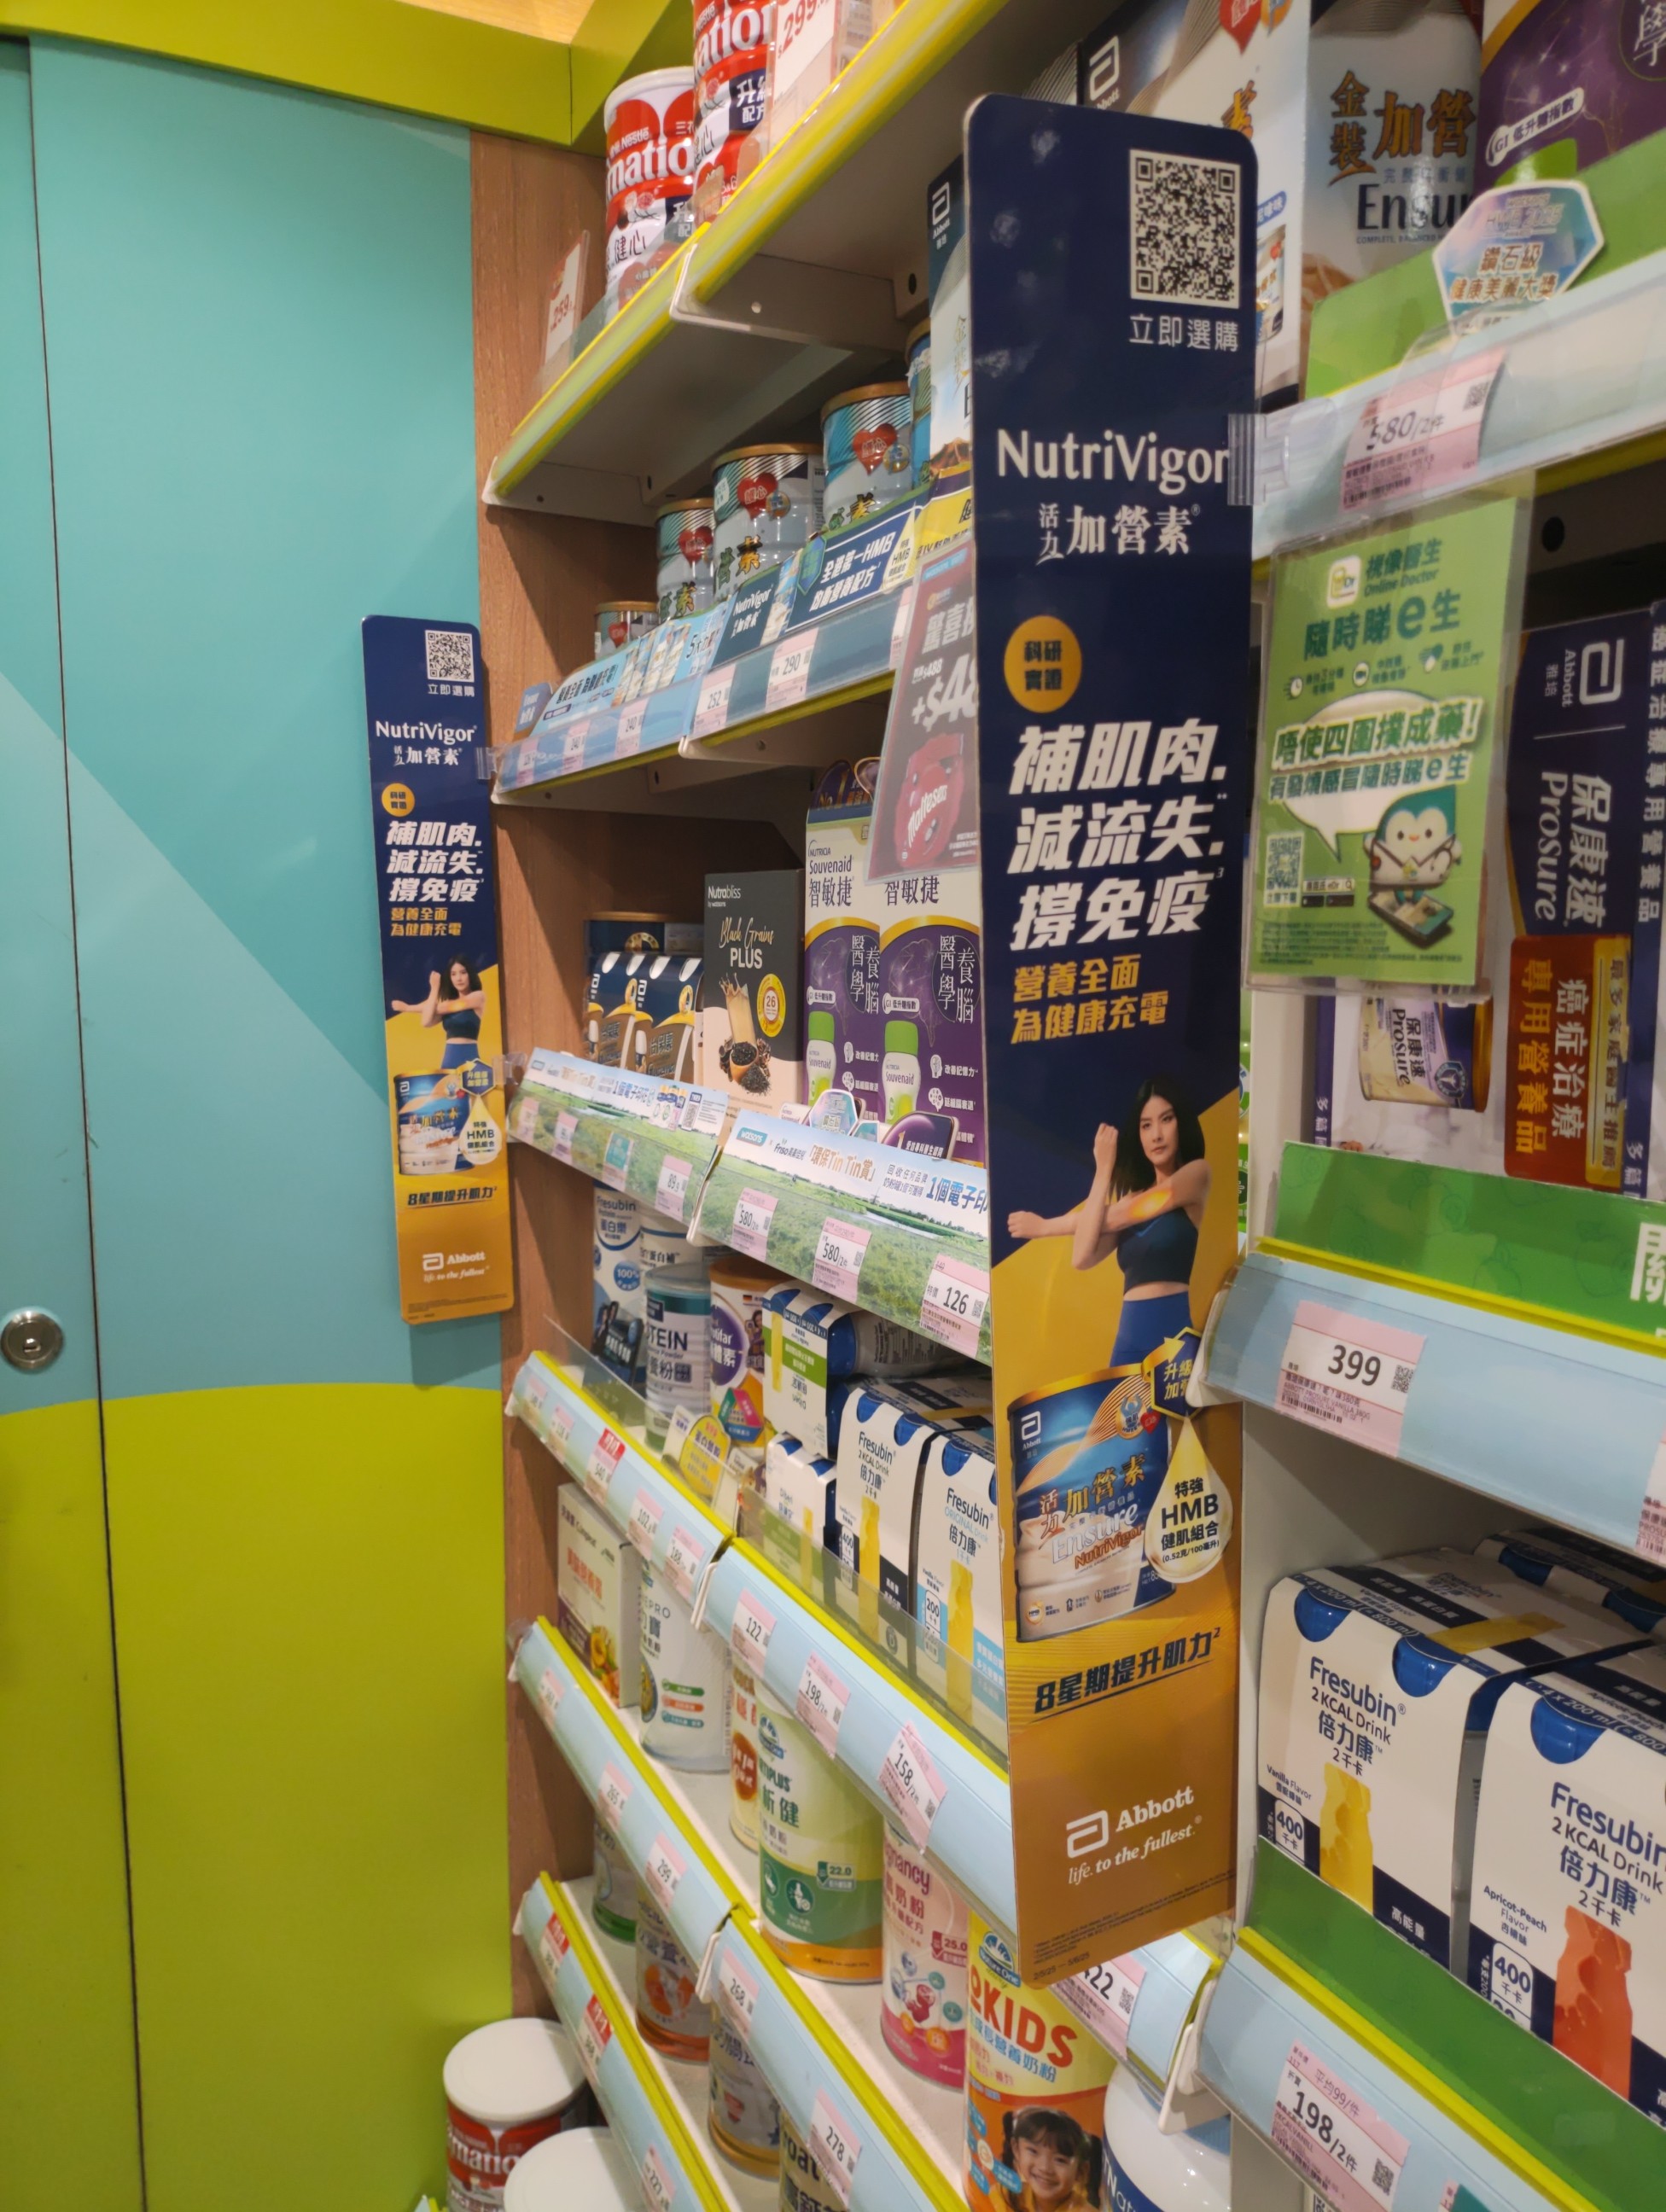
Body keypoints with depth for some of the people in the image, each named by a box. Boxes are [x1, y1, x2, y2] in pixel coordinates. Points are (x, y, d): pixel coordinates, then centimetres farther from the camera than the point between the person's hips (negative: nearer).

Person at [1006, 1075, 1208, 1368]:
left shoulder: (1196, 1173, 3)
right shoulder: (1133, 1195, 18)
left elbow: (1114, 1218, -2)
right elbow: (1082, 1257, 1)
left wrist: (1044, 1226, 12)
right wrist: (1103, 1170, 3)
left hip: (1175, 1330, -6)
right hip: (1130, 1335, 6)